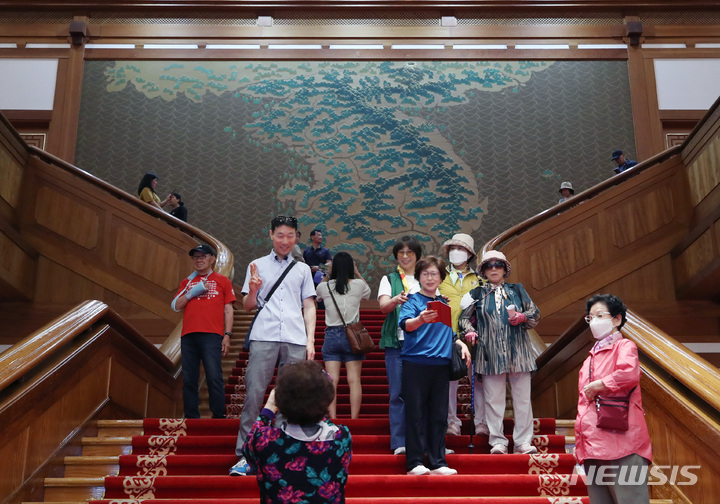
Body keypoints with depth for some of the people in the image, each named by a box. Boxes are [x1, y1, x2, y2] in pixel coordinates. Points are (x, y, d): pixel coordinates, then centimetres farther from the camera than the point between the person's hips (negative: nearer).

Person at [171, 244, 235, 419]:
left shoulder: (222, 281, 13)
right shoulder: (187, 282, 22)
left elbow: (228, 310, 8)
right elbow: (176, 306, 12)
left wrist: (227, 335, -2)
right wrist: (192, 292, -1)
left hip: (211, 335, -4)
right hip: (188, 336, 4)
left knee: (214, 377, -11)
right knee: (189, 379, 2)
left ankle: (219, 416, -7)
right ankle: (191, 417, 7)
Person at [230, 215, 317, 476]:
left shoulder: (302, 269, 18)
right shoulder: (257, 266, 14)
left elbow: (309, 307, 15)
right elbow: (247, 306, 12)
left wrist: (310, 340, 5)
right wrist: (253, 290, -10)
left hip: (295, 340, 1)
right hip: (263, 338, -1)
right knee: (254, 394, -7)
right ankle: (244, 454, -2)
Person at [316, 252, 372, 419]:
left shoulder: (324, 286, -1)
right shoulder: (358, 285, -3)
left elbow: (317, 297, 24)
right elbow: (368, 292, 21)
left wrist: (328, 274, 22)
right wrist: (357, 273, 21)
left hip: (331, 334, 1)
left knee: (332, 380, 0)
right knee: (354, 380, 1)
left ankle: (332, 419, -3)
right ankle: (354, 419, 1)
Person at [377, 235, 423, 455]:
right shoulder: (389, 279, 10)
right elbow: (383, 306, -5)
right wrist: (396, 300, -26)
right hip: (396, 341, -1)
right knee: (398, 393, -2)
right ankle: (399, 442, 4)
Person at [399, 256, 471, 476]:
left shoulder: (444, 303, 18)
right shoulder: (413, 300, -1)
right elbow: (405, 324, -19)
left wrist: (461, 344, 10)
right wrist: (421, 319, -39)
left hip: (441, 365, 5)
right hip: (415, 364, -5)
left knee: (439, 415, 8)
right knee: (416, 414, -1)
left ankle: (438, 462, 15)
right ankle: (415, 463, 6)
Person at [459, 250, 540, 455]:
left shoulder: (517, 290, 15)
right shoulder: (477, 294, 13)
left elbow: (536, 314, 12)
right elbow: (464, 317, 12)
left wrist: (522, 317, -8)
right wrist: (469, 331, -7)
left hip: (518, 351, 1)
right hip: (490, 353, -1)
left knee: (522, 397, 1)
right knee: (493, 399, -1)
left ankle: (523, 441, 7)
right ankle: (498, 442, 6)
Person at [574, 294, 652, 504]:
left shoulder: (624, 346, -2)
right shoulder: (591, 357, 20)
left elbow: (629, 374, -25)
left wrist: (596, 386, -12)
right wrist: (580, 442, 16)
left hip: (620, 441, -8)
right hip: (594, 446, 8)